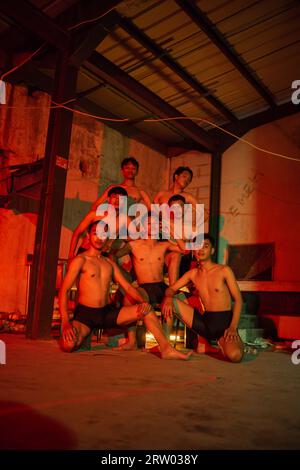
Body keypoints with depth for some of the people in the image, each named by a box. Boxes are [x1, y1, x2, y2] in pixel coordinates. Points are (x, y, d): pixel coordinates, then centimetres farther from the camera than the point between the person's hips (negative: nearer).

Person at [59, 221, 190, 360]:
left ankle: (166, 349, -11)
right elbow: (64, 290, -12)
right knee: (68, 344, -32)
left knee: (147, 310, -12)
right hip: (85, 314, -4)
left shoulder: (110, 263, 13)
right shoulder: (80, 260, -5)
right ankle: (82, 338, 3)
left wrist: (142, 301, -12)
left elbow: (127, 286, 9)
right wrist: (65, 322, -24)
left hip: (107, 312, 5)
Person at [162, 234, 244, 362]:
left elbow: (238, 300, -4)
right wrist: (168, 298, -17)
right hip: (205, 322, 3)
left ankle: (222, 341, 2)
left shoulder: (224, 270, -4)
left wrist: (233, 327, -17)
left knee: (235, 356, -33)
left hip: (224, 322, -3)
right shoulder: (193, 273, 8)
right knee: (168, 301, -11)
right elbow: (171, 289, 10)